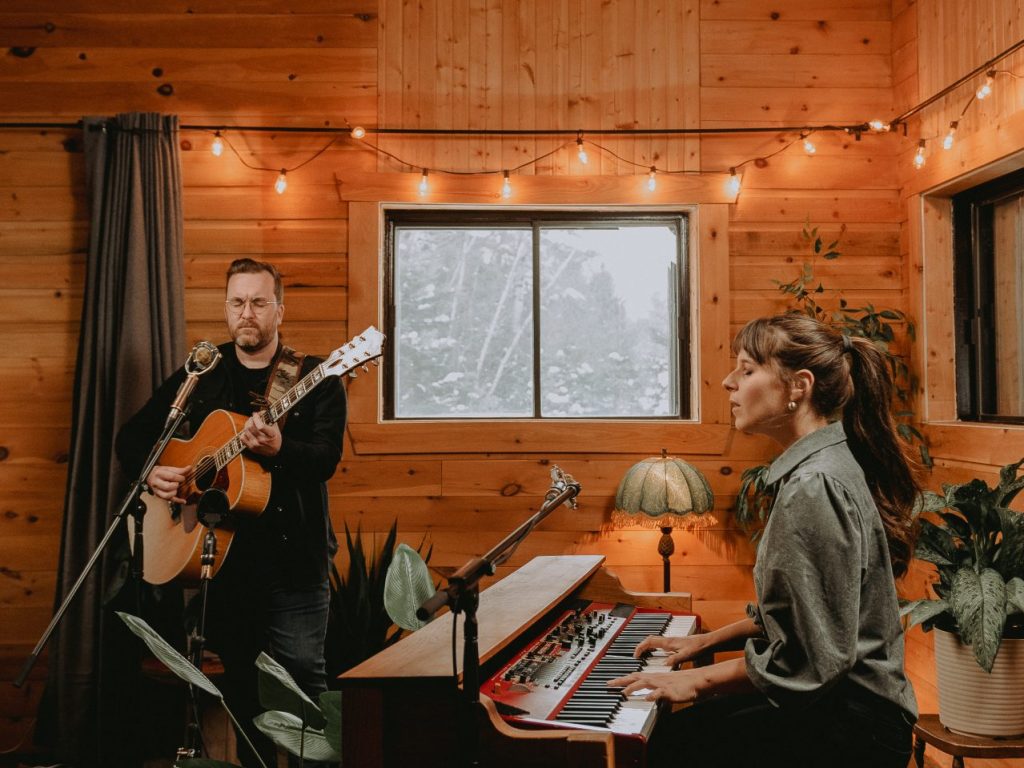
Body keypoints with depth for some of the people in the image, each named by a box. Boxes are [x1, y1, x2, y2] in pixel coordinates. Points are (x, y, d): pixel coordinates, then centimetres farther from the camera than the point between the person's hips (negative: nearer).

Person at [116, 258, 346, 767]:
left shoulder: (315, 379, -2)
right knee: (238, 677, 14)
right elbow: (132, 435, 13)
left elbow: (326, 459, -15)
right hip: (221, 551, 4)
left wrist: (277, 448, -34)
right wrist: (151, 472, -7)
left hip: (291, 556, -4)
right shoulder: (200, 376, 9)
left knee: (302, 672, -4)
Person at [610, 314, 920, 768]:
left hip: (849, 727, -9)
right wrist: (707, 641, 13)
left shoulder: (814, 485, -24)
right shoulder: (823, 465, 9)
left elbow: (815, 654, -24)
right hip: (841, 702, 9)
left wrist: (699, 680, -15)